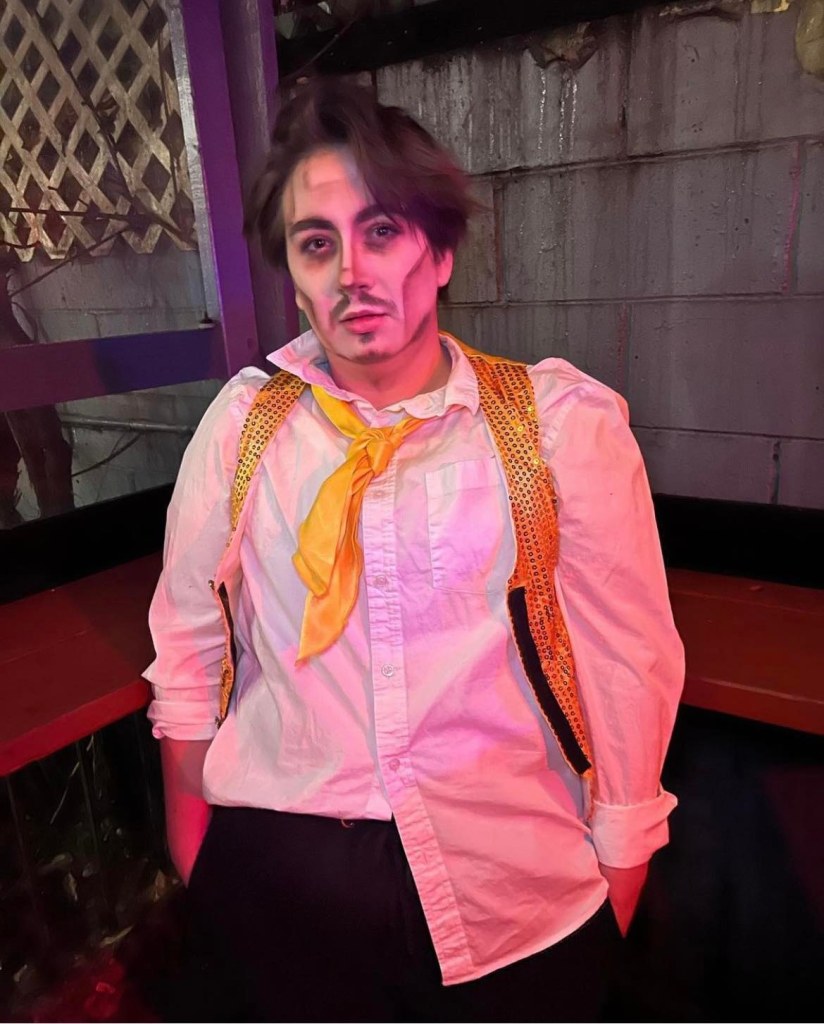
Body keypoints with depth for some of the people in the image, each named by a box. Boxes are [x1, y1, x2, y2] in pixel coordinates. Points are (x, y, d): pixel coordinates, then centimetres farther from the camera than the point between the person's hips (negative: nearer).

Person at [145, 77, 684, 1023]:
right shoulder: (242, 422, -6)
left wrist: (619, 877, 0)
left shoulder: (562, 423, -13)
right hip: (275, 872, 2)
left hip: (514, 894, -1)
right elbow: (187, 635, 2)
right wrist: (190, 839, 9)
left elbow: (629, 662, -8)